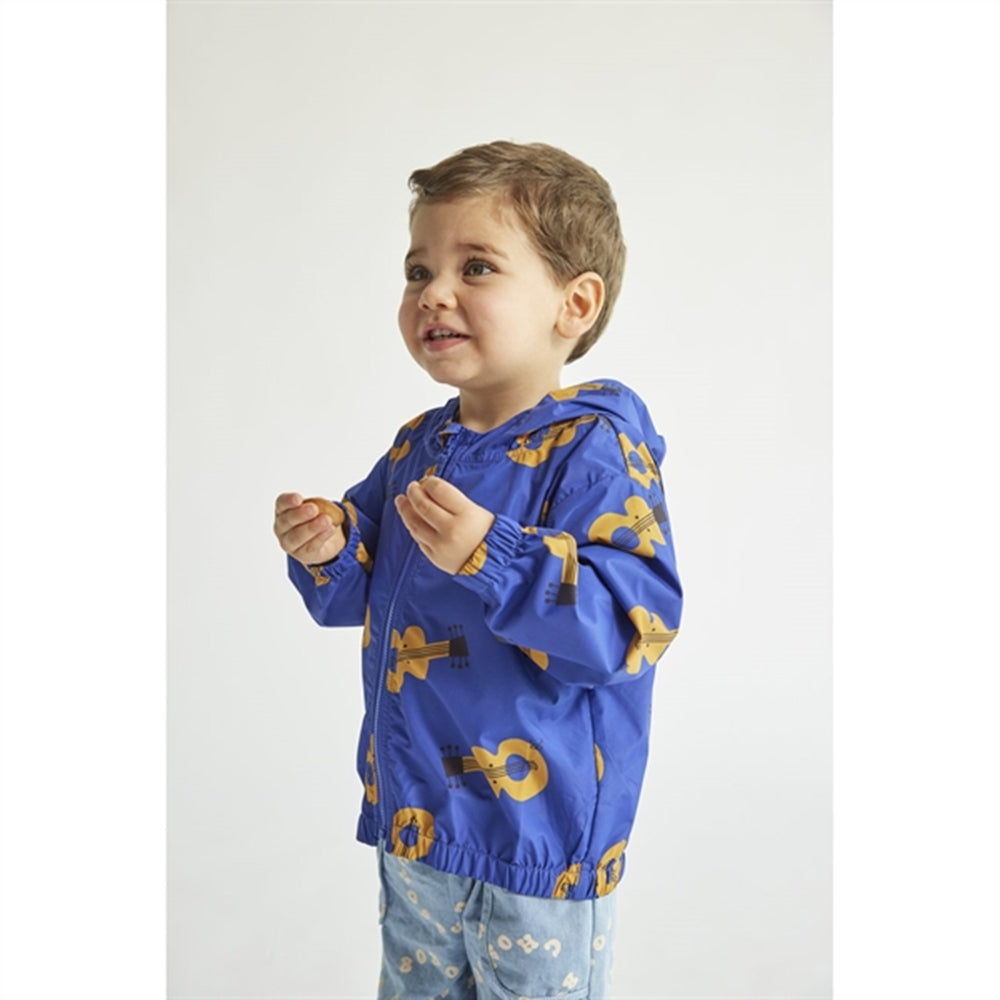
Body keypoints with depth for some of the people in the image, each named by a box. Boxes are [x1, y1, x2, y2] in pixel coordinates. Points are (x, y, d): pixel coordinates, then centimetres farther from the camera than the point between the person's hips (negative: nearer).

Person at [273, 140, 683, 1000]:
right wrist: (328, 551, -9)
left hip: (538, 836, -7)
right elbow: (361, 598, 13)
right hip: (412, 816, 7)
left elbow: (635, 622, -29)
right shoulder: (418, 446, 4)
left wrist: (493, 557, -37)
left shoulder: (596, 449, -20)